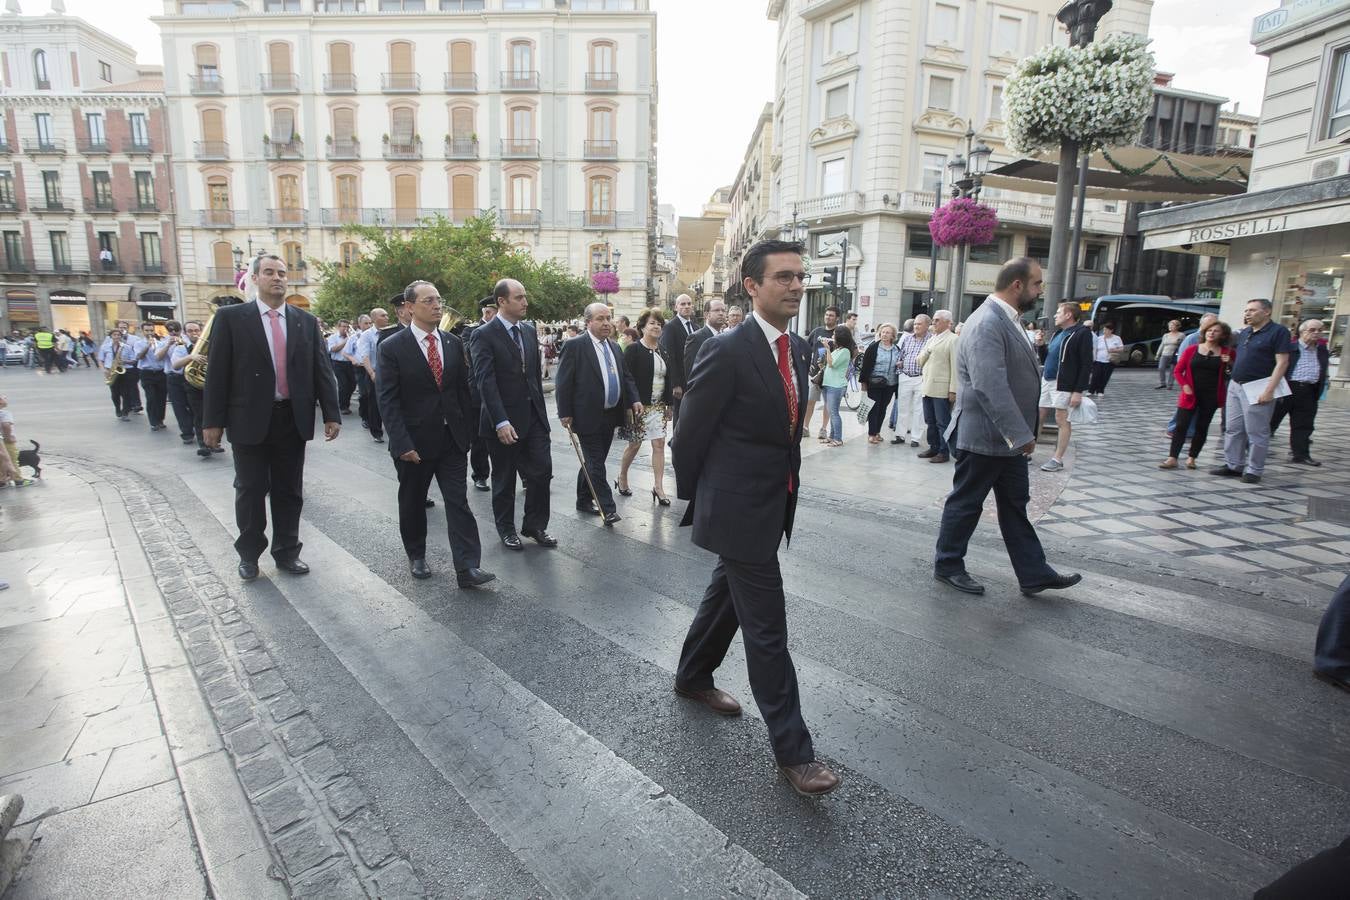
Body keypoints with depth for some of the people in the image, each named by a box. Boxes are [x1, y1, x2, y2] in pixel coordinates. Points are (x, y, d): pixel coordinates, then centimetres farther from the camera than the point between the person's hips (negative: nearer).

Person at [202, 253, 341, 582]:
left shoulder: (306, 321, 7)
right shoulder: (231, 317, -1)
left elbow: (322, 370, 5)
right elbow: (217, 372, -2)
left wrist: (331, 414, -1)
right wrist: (213, 420, -5)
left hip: (293, 419, 2)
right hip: (250, 420, -2)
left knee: (289, 492, 11)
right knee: (251, 491, 9)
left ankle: (287, 552, 25)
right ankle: (249, 553, 27)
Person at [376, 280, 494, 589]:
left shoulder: (453, 343, 5)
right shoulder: (391, 347, -8)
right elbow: (387, 400, -11)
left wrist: (468, 430, 5)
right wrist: (402, 444, -17)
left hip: (452, 438, 3)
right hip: (414, 441, -2)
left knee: (459, 502, -3)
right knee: (413, 503, 14)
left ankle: (467, 567, -3)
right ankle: (416, 556, 34)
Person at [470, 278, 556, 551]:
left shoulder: (529, 330, 9)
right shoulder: (483, 335, -11)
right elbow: (486, 382, -19)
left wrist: (540, 409, 13)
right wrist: (501, 422, -26)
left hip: (534, 416, 5)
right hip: (504, 421, -5)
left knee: (542, 471, 3)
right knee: (504, 479, 10)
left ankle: (535, 525, 21)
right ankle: (506, 529, 28)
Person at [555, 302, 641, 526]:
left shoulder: (615, 347, 13)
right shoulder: (575, 346, -9)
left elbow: (626, 377, 17)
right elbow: (563, 382, -10)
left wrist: (634, 399, 1)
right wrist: (565, 413, -12)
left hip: (611, 415, 7)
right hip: (588, 416, -7)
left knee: (594, 461, 16)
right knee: (595, 463, -3)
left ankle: (584, 500, 29)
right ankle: (607, 508, 1)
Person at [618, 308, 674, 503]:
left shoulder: (662, 351, 10)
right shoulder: (633, 349, -9)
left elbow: (668, 379, 14)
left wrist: (669, 404, 11)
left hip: (658, 405, 5)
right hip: (640, 405, -5)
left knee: (659, 444, 1)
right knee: (635, 444, 5)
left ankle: (658, 487, 5)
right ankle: (622, 478, 28)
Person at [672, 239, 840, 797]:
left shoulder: (800, 349, 5)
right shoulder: (727, 351, -19)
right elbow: (691, 433, -11)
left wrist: (787, 485, 13)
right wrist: (693, 498, -1)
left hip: (775, 504, 8)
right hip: (739, 508, -8)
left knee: (726, 596, 24)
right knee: (767, 629, 0)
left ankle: (692, 677, 46)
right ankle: (792, 749, 14)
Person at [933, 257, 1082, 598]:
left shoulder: (1004, 320, 11)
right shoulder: (987, 324, -22)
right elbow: (991, 388, -29)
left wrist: (1020, 433, 18)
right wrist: (1022, 434, -25)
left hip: (1007, 437, 10)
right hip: (984, 437, -10)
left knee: (1015, 505, 14)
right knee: (966, 503, 5)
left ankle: (1033, 574, 24)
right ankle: (947, 566, 22)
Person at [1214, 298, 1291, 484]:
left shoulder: (1278, 331, -7)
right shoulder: (1244, 333, 15)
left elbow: (1282, 362, -13)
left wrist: (1269, 390, -19)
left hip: (1257, 389, -7)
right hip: (1236, 387, 8)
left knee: (1256, 433, -2)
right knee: (1233, 429, 10)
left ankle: (1253, 470, 5)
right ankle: (1233, 465, 18)